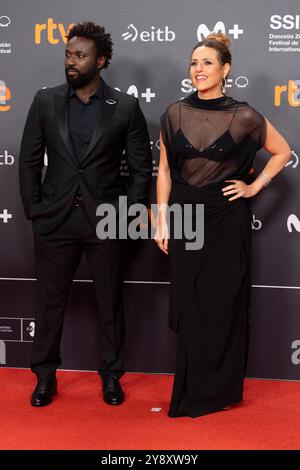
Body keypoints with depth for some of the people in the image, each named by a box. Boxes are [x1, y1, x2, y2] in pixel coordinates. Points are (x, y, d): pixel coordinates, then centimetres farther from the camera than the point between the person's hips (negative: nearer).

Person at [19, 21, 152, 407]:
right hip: (55, 220, 1)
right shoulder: (45, 101, 2)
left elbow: (141, 166, 1)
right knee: (50, 302, 11)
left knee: (110, 302, 10)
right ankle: (45, 376, 28)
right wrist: (33, 210, 1)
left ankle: (111, 376, 27)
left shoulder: (126, 107, -2)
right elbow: (30, 161, 5)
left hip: (105, 220, -1)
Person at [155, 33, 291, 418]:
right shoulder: (175, 114, 1)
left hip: (226, 218, -2)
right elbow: (165, 170, 4)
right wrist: (162, 221, 0)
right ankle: (192, 388, 23)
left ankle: (217, 391, 22)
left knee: (222, 303, 5)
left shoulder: (243, 117, -7)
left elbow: (282, 151, 7)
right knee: (189, 304, 8)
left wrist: (254, 187, -1)